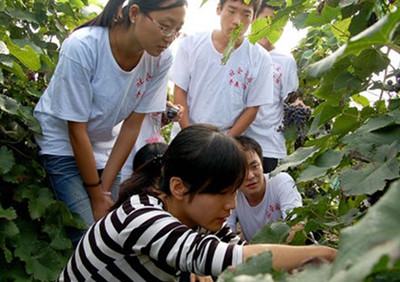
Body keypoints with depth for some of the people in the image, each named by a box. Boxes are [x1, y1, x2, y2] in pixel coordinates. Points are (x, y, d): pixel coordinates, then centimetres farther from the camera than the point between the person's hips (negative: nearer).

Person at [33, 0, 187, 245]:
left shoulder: (161, 59, -16)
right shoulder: (81, 47, -28)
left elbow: (132, 126, -10)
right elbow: (76, 131, -21)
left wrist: (105, 189, -11)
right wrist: (97, 196, -15)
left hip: (105, 146, 4)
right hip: (61, 143, -4)